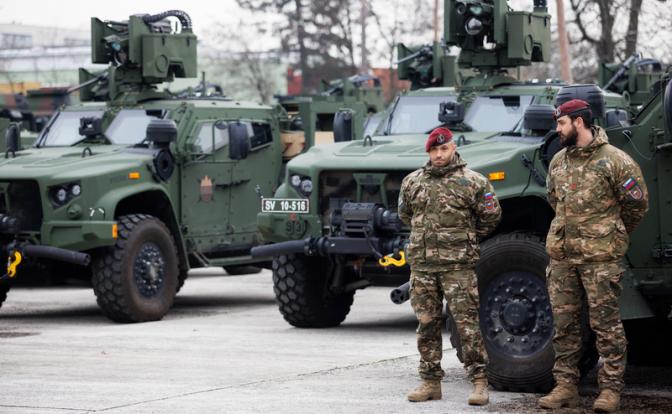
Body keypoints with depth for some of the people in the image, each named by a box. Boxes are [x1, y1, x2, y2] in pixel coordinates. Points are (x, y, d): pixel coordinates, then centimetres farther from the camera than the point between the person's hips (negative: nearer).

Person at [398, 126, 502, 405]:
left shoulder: (472, 181, -1)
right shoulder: (412, 181, 11)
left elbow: (491, 215, 6)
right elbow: (404, 214, 26)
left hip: (458, 265, -4)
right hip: (421, 264, 4)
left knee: (467, 323, -7)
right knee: (427, 324, 7)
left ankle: (479, 382, -4)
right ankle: (430, 382, 14)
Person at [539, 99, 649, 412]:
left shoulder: (614, 160, -7)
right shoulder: (558, 161, 11)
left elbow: (637, 204, 0)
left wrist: (611, 236, 10)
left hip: (600, 257, -6)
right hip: (561, 254, 6)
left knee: (605, 322, -3)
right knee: (563, 322, 7)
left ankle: (611, 389, 2)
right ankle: (566, 386, 14)